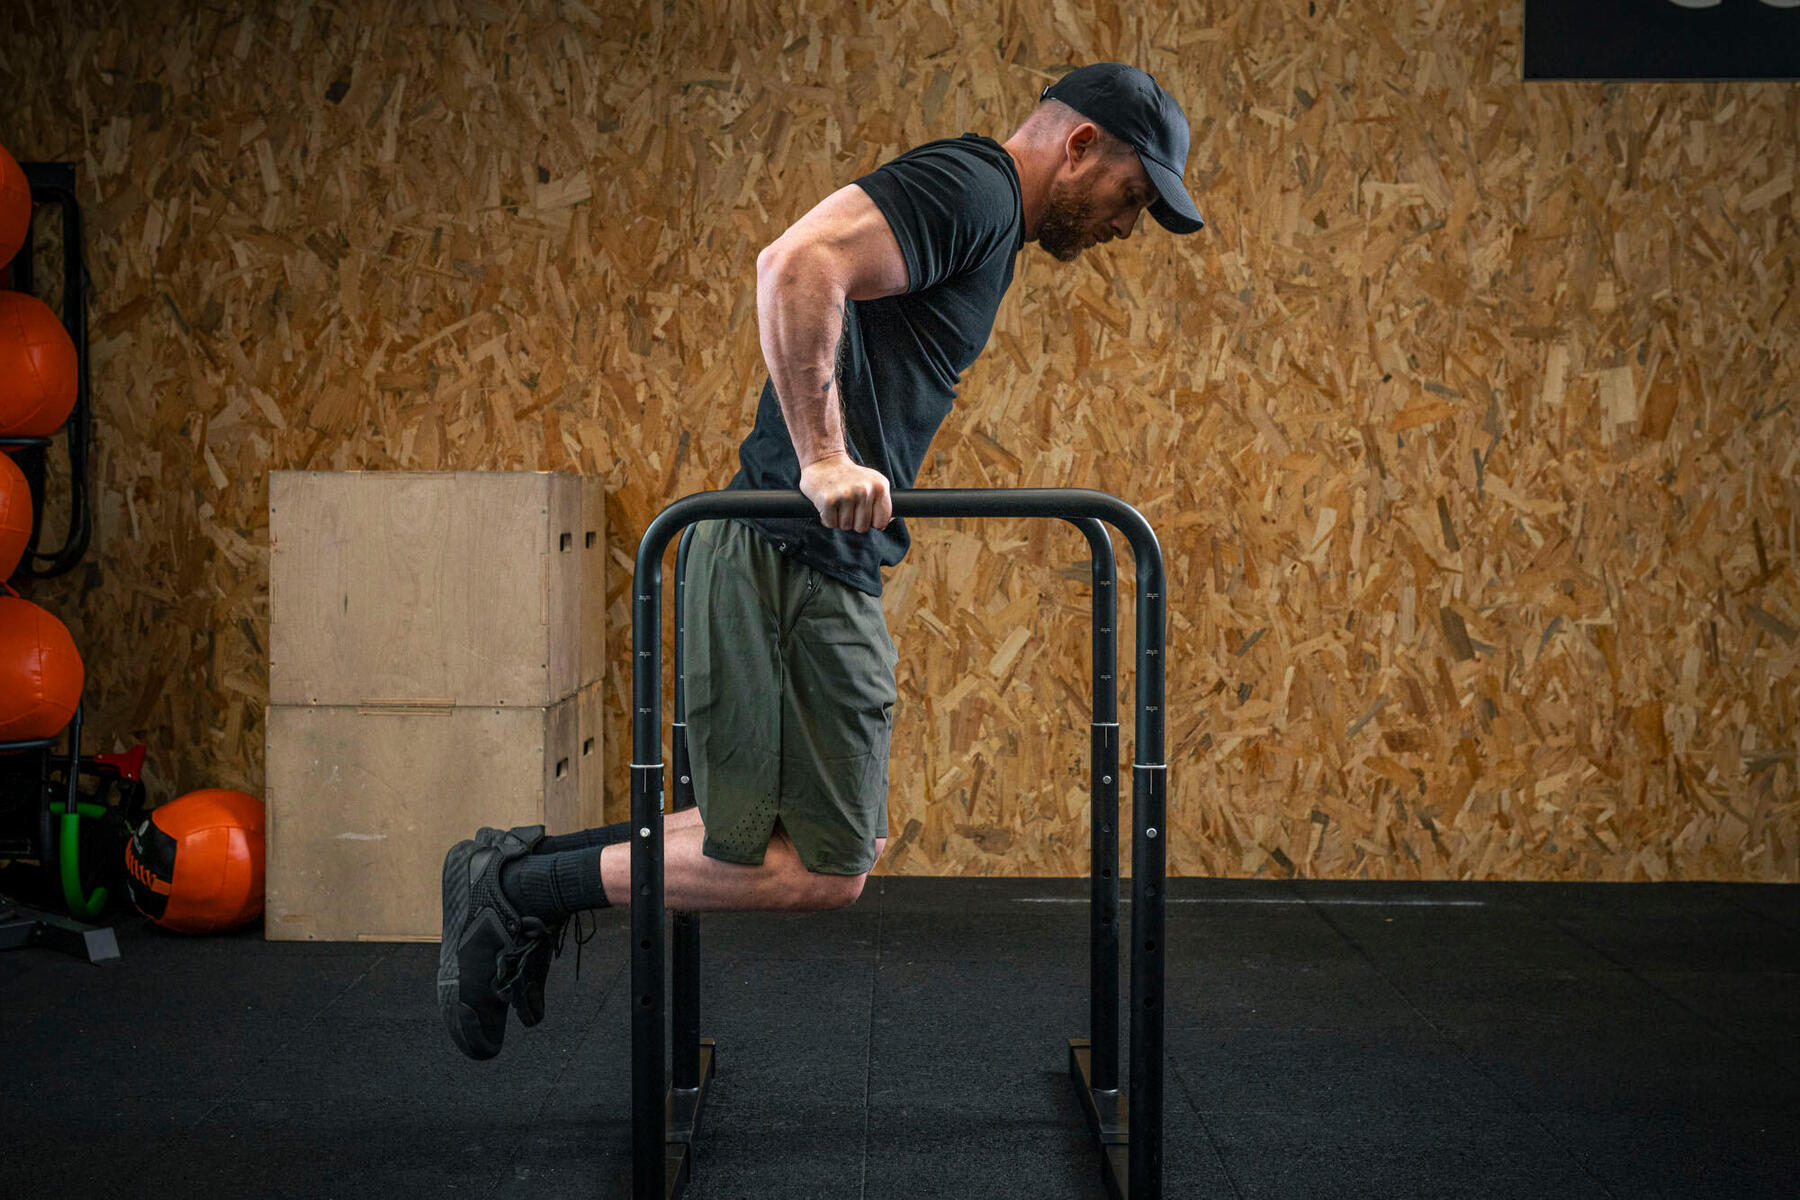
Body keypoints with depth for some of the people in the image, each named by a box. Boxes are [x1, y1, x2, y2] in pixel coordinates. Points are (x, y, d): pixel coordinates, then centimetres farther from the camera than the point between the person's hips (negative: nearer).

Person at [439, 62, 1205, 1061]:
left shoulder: (983, 224, 22)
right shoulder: (967, 187, -10)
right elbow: (798, 265, -27)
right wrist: (825, 460, -25)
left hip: (824, 564, 11)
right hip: (792, 560, -11)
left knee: (835, 840, 16)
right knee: (821, 870, -8)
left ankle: (534, 868, 19)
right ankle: (517, 887, 1)